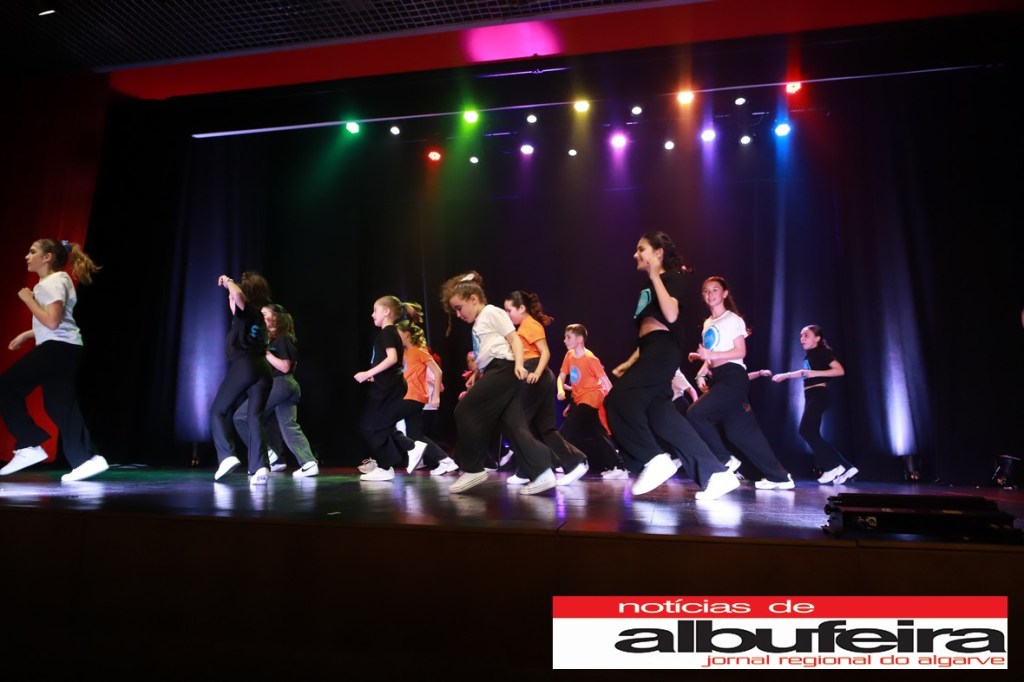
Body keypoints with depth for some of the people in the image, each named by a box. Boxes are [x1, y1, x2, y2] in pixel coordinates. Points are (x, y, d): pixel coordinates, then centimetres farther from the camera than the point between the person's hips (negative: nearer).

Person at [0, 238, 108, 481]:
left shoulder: (53, 282, -10)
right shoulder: (56, 281, 22)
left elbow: (52, 321, -21)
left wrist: (28, 299, -10)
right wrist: (26, 335, 24)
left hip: (58, 348, -10)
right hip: (66, 349, 10)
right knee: (59, 406, 6)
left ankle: (29, 447, -1)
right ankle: (87, 459, -1)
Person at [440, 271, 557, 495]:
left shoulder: (492, 313, -1)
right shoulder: (479, 323, 26)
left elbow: (515, 339, -9)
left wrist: (518, 364, -23)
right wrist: (476, 375, 31)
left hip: (503, 369, -10)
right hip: (496, 372, 10)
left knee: (466, 412, -9)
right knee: (513, 426, 1)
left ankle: (472, 469, -2)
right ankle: (542, 473, -3)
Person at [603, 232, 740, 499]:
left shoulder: (672, 278, -1)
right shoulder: (649, 287, 25)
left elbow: (671, 315, -20)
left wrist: (655, 276, -16)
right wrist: (631, 362, 22)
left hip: (663, 350, -9)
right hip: (652, 352, 9)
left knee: (619, 398, -18)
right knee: (660, 416, 0)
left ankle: (654, 459, -12)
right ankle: (716, 474, 1)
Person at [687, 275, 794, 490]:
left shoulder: (732, 319, -3)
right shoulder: (707, 323, 19)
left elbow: (740, 352, -11)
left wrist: (711, 355, -20)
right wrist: (701, 373, 5)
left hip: (733, 377, -8)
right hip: (718, 379, 8)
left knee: (695, 413, -20)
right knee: (740, 430, 6)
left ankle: (725, 461, -5)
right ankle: (779, 477, 14)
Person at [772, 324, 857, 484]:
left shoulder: (823, 352, -7)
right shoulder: (809, 355, 17)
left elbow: (840, 370, -18)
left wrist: (815, 373, -24)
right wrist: (785, 375, 29)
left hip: (818, 394, -9)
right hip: (810, 396, 9)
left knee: (806, 430, -17)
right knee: (812, 433, 4)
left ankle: (833, 465, -11)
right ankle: (844, 468, 7)